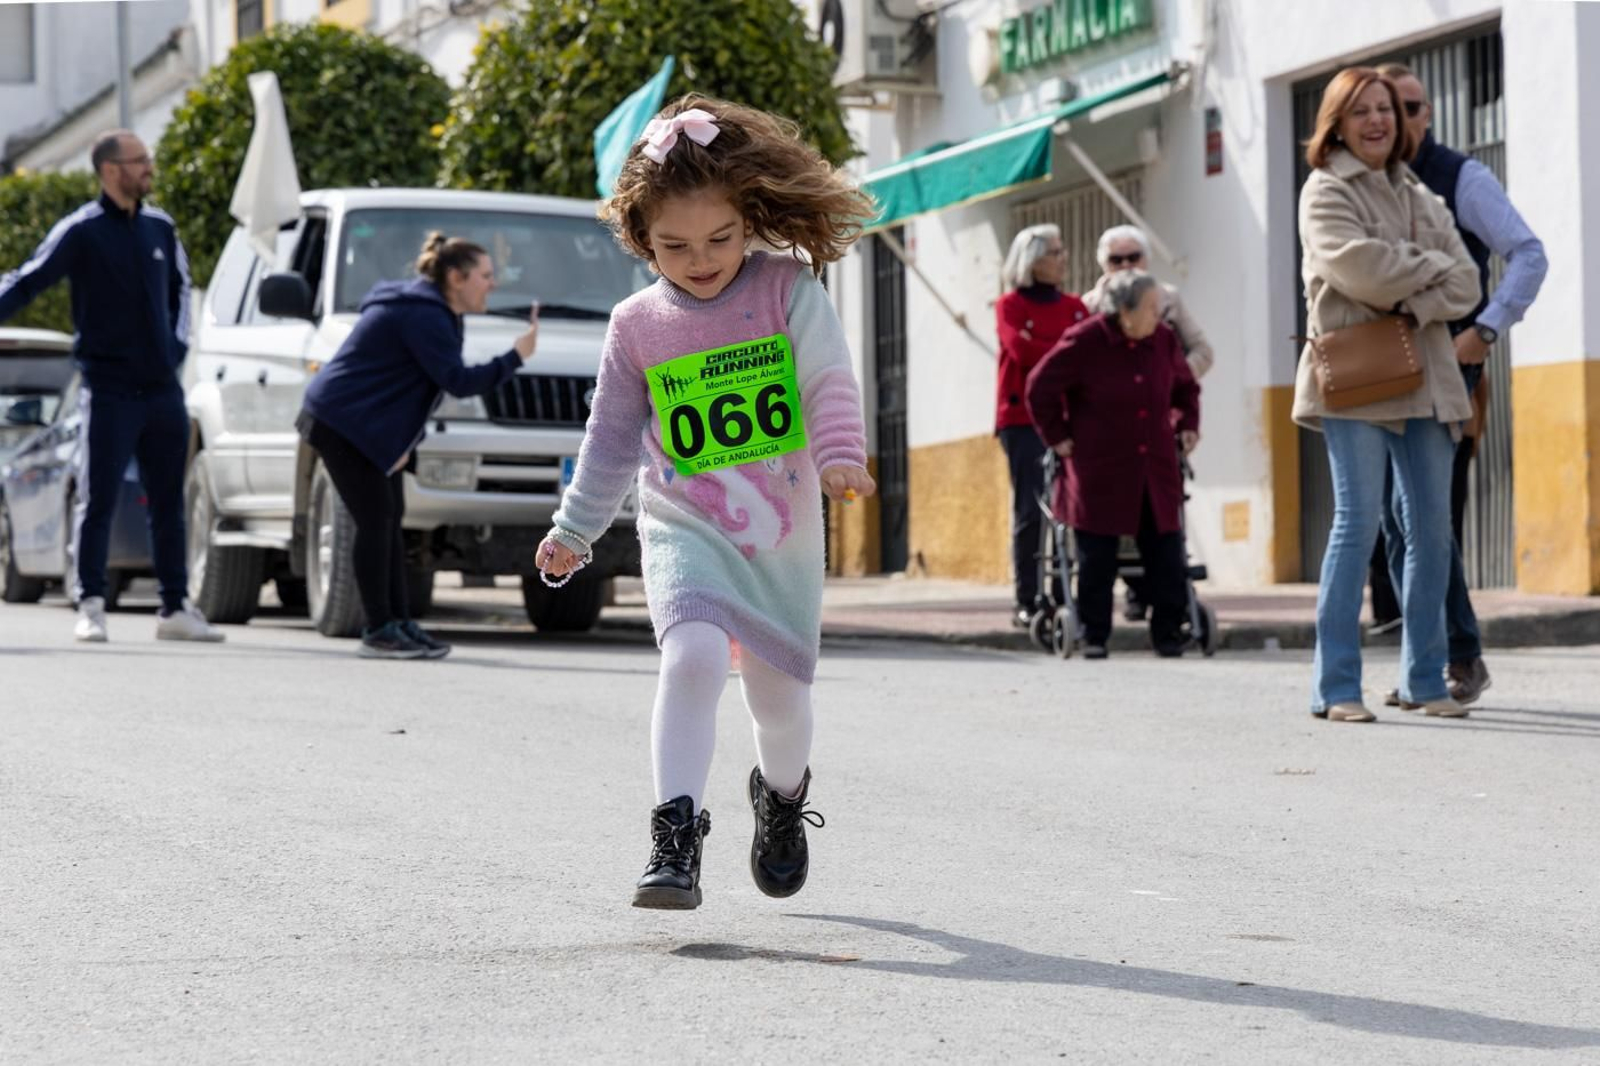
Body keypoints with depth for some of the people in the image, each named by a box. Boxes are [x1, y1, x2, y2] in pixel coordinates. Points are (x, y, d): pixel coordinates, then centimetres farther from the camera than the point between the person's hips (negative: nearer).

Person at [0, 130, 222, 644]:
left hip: (163, 389, 6)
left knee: (169, 504, 10)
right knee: (97, 502, -4)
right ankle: (89, 607, 2)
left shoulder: (160, 227, 9)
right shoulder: (82, 231, -8)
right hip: (109, 390, -6)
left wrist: (178, 342, 12)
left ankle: (176, 609, 16)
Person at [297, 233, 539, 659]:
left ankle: (399, 624, 14)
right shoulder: (423, 315, -20)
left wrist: (405, 440, 6)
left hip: (371, 426, 11)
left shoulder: (434, 312, 14)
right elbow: (457, 381, -26)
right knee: (376, 519, -11)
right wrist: (516, 357, -23)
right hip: (341, 420, -11)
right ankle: (379, 631, -8)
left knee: (389, 519, 10)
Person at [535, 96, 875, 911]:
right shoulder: (637, 324, 1)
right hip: (684, 529, 0)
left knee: (778, 691, 12)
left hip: (783, 533, 0)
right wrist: (576, 528, 17)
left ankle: (782, 792, 45)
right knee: (692, 657, -26)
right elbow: (613, 433, 12)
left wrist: (839, 454, -33)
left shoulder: (789, 291, -5)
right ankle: (675, 837, -25)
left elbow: (829, 381, -14)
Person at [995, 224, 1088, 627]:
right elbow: (1023, 351, -12)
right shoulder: (1010, 305, 4)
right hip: (1024, 418, -4)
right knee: (1030, 509, -7)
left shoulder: (1074, 306, 16)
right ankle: (1027, 601, -5)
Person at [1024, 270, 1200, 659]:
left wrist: (1188, 424, 11)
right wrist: (1057, 437, -1)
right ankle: (1094, 636, 10)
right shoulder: (1084, 342, -10)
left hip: (1155, 469, 4)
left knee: (1166, 555, -1)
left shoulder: (1164, 341, 4)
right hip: (1100, 470, -4)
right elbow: (1040, 387, -2)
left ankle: (1168, 632, 6)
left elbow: (1186, 386, 23)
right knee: (1096, 559, 1)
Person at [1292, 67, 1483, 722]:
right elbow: (1357, 266, -17)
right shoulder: (1326, 193, 1)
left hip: (1423, 379, 6)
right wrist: (1431, 267, -3)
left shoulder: (1421, 199, 19)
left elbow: (1465, 283, 9)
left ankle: (1425, 678, 12)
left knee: (1432, 527, 4)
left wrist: (1414, 305, -10)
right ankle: (1336, 687, -9)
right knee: (1359, 521, -11)